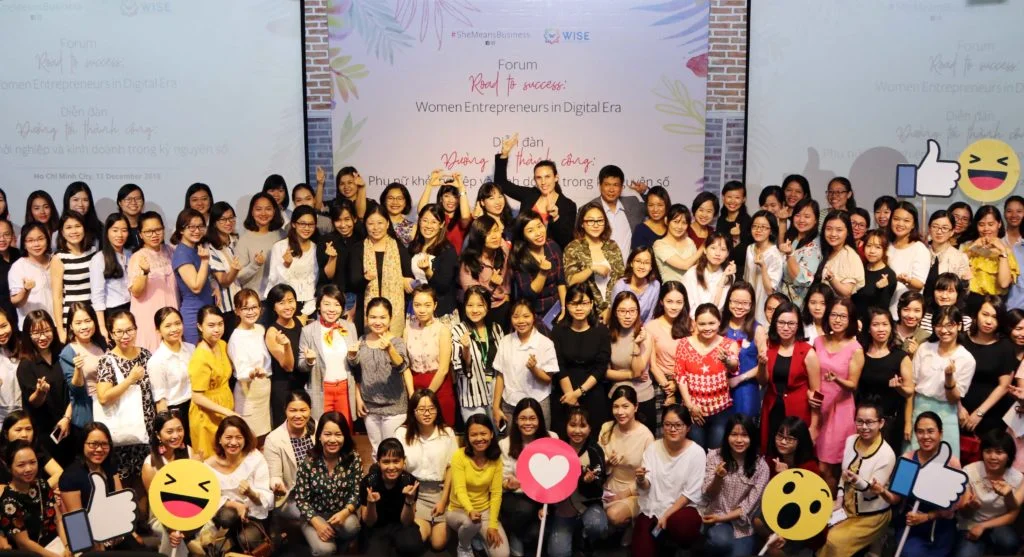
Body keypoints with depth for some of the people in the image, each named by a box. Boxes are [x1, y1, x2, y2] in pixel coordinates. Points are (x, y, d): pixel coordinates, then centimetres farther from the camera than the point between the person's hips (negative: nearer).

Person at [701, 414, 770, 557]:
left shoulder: (761, 466, -5)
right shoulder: (714, 456, -4)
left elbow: (750, 505, -5)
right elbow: (708, 495, -6)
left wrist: (722, 518, -15)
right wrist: (718, 478, -26)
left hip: (743, 523, 1)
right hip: (715, 516, -1)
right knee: (721, 541, -30)